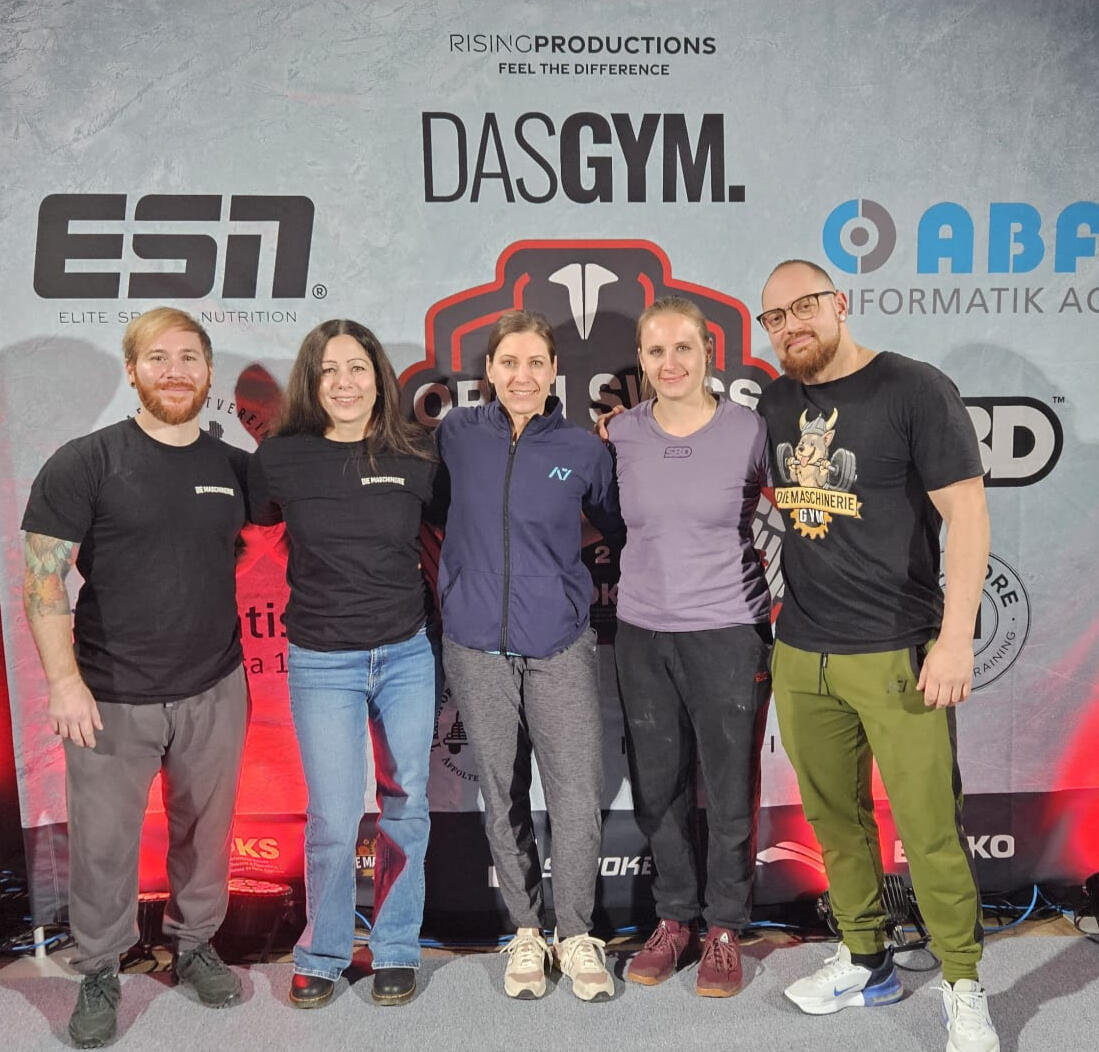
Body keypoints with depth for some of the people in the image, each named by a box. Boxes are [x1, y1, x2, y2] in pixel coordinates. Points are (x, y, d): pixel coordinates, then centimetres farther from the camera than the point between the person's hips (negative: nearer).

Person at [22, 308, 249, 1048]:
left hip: (214, 690, 3)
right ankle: (100, 974, 32)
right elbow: (43, 577, -9)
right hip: (112, 698, -3)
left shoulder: (235, 467, 3)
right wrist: (65, 679, -17)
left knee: (205, 831, 15)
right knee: (104, 844, 9)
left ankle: (195, 945, 38)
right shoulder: (85, 462, -8)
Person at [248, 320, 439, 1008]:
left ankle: (397, 950, 29)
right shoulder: (281, 459, -4)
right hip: (322, 661, -1)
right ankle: (322, 953, 24)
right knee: (334, 818, -2)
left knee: (406, 807, 10)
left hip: (408, 654, 2)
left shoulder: (418, 456, -1)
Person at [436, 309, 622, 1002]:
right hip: (477, 644, 1)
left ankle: (576, 934, 20)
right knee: (503, 796, 10)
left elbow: (619, 524, 14)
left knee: (578, 798, -4)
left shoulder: (584, 450, 0)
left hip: (559, 645, -1)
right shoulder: (458, 433, 1)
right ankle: (526, 931, 29)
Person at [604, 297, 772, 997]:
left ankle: (725, 931, 26)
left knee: (730, 790, 6)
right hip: (643, 631, 3)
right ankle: (676, 919, 32)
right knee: (657, 787, 13)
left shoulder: (749, 430, -6)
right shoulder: (620, 435, 1)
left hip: (729, 631, -3)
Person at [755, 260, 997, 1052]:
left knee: (930, 828, 1)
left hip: (898, 652, -5)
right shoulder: (777, 404, 9)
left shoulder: (916, 390, -7)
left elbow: (967, 514, -10)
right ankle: (867, 963, 32)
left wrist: (956, 638, -15)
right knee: (833, 816, 13)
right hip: (800, 653, 5)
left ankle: (964, 987, 21)